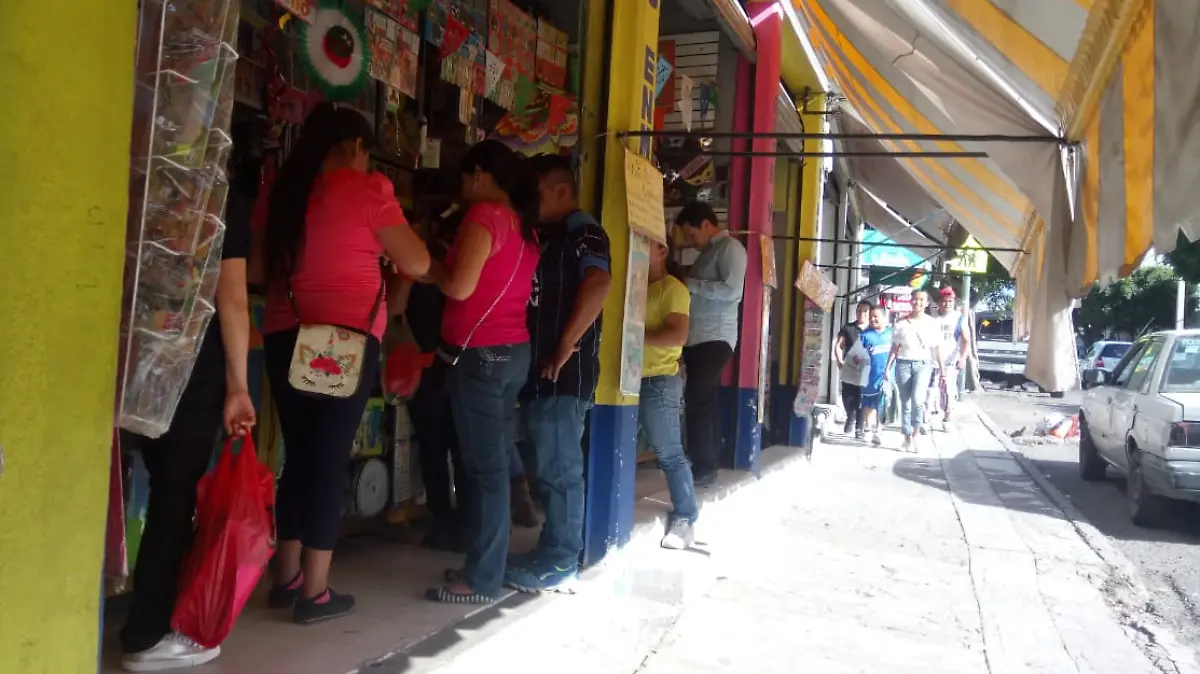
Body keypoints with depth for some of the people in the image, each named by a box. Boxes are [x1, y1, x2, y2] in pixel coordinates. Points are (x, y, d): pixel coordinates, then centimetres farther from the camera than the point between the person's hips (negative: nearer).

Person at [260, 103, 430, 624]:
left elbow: (267, 266, 20)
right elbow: (416, 264, -2)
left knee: (298, 455, 13)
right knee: (329, 460, -1)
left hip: (285, 336, 6)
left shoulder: (283, 190, 12)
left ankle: (286, 578, 20)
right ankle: (314, 592, 4)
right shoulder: (366, 188, -5)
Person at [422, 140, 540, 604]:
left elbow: (460, 287, -15)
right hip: (513, 351, 9)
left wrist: (430, 269, 3)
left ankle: (482, 580, 1)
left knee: (483, 466, -5)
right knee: (497, 461, 11)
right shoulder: (524, 224, 15)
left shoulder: (483, 215, -10)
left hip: (479, 353, -9)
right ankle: (487, 566, 19)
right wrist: (450, 263, 17)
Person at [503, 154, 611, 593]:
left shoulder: (583, 231, -8)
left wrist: (564, 350, -23)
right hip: (538, 368, 9)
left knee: (558, 469, -4)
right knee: (547, 468, 14)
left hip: (564, 371, -9)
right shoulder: (545, 235, 20)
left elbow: (598, 284, -26)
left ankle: (560, 564, 5)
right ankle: (551, 553, 24)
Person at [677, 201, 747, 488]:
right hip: (699, 339, 9)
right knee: (705, 402, 9)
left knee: (696, 401, -12)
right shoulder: (708, 252, 21)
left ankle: (703, 467, -7)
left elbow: (732, 290, -19)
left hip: (715, 339, -9)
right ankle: (708, 465, 14)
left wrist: (690, 284, -15)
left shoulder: (730, 248, -6)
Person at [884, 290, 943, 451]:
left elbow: (937, 348, 6)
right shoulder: (901, 323, 5)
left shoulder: (932, 323, 4)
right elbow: (894, 348, 6)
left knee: (917, 400, -21)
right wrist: (888, 368, 0)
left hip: (923, 364, -1)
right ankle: (908, 438, 15)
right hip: (903, 364, 2)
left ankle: (914, 434, -4)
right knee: (905, 403, 5)